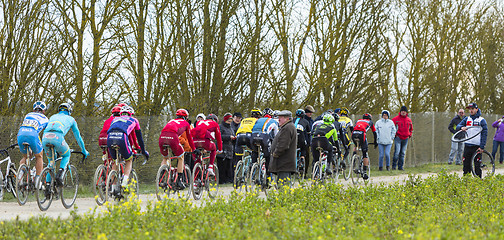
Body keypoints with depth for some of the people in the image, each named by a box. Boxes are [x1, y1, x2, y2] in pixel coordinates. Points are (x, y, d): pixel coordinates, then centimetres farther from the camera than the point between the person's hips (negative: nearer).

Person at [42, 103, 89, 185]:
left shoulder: (53, 117, 38)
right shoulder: (70, 119, 29)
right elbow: (78, 136, 35)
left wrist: (56, 150, 61)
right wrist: (84, 151, 47)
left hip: (45, 137, 3)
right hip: (57, 137, -3)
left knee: (51, 161, 25)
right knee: (66, 156, 24)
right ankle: (60, 173, -4)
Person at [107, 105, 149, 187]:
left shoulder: (115, 119, 39)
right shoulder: (133, 120, 32)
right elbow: (139, 137, 37)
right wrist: (143, 151, 47)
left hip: (109, 138, 3)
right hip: (121, 138, -3)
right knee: (129, 160, 21)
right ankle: (124, 182, 0)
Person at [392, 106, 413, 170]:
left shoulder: (409, 120, 11)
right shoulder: (396, 119, -3)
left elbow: (411, 128, 27)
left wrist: (410, 134, 14)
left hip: (405, 138, 5)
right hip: (398, 138, -5)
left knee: (403, 153, 7)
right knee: (397, 152, -15)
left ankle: (400, 166, 12)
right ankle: (394, 166, -8)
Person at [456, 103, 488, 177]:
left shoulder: (481, 120, -1)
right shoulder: (467, 119, 12)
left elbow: (484, 134, -5)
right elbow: (458, 126, 5)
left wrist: (482, 147, -13)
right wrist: (461, 127, -20)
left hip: (476, 147, -4)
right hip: (467, 146, 4)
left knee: (477, 166, -4)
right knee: (466, 166, 6)